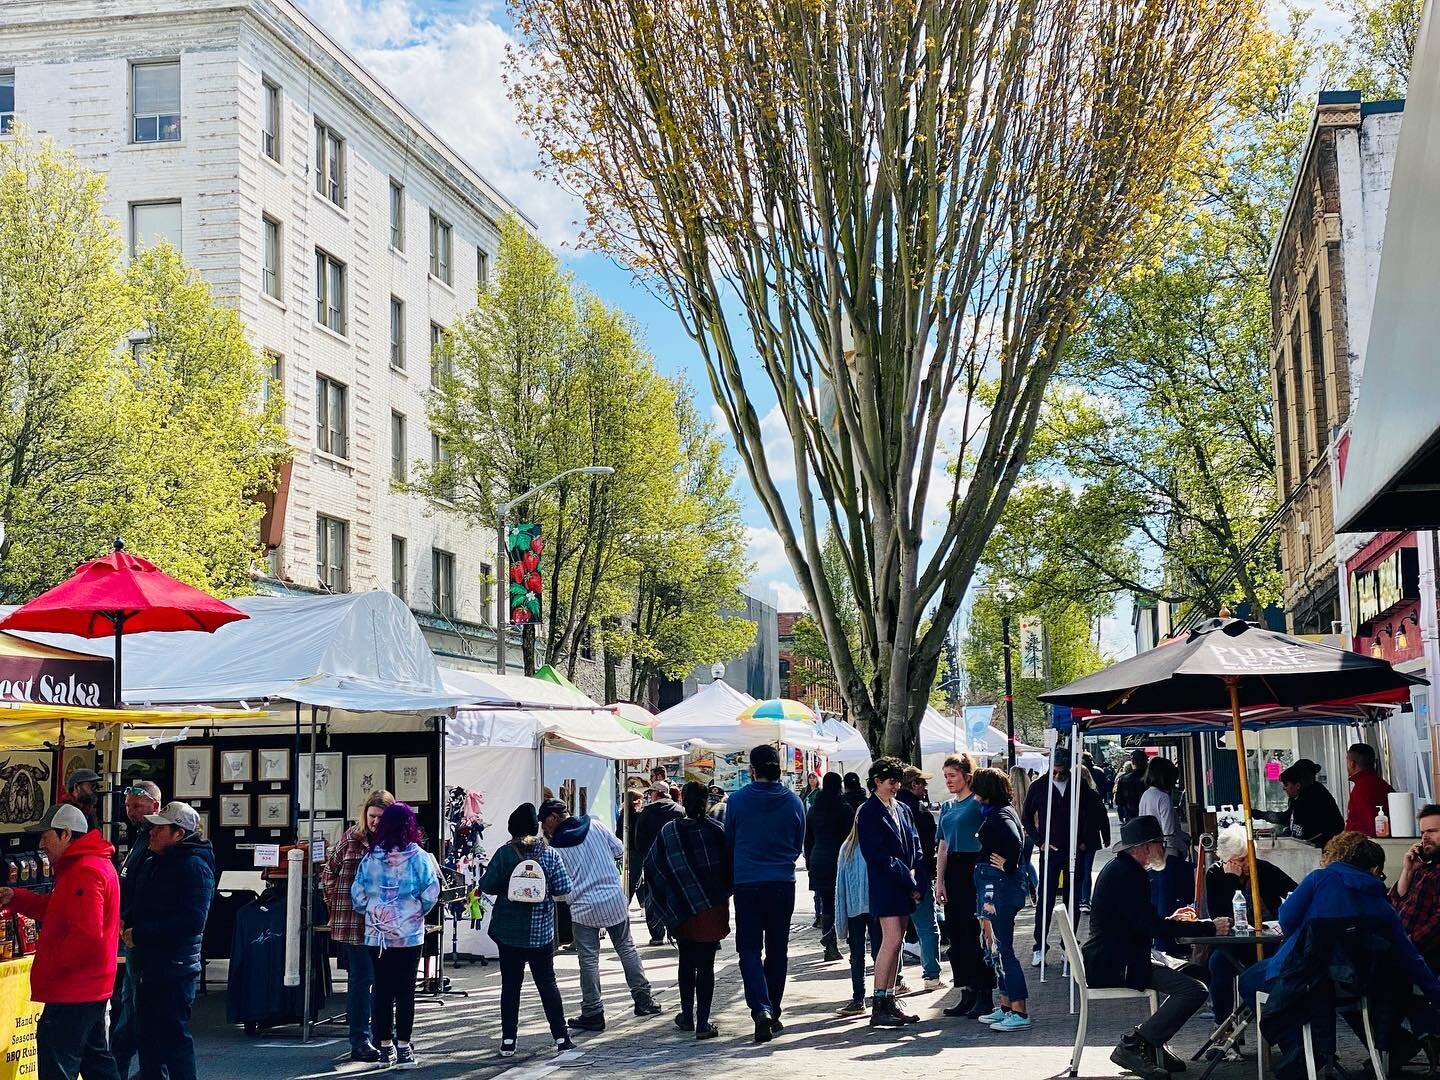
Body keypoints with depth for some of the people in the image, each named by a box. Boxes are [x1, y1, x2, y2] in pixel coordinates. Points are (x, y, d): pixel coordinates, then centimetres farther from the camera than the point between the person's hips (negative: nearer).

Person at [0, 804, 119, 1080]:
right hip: (91, 987, 11)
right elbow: (55, 908, 18)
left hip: (73, 993, -11)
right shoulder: (91, 864, 16)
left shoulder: (84, 872, -19)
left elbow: (86, 935, -27)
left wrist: (51, 965, -16)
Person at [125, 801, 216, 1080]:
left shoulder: (194, 867, -15)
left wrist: (139, 934, -22)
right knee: (146, 1035, 17)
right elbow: (138, 905, 26)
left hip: (174, 967, -9)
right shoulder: (152, 865, 15)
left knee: (174, 1035, -5)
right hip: (146, 963, 10)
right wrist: (124, 920, 2)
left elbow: (192, 921, -25)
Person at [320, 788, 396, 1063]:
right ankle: (360, 1041, 2)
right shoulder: (352, 838, -2)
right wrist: (335, 904, 4)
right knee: (361, 978, -2)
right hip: (354, 922, -3)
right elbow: (329, 871, 7)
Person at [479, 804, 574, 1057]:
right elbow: (563, 888, -5)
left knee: (510, 984, 7)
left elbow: (486, 886, -9)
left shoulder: (505, 854, -8)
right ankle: (561, 1038, 8)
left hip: (508, 930, -1)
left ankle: (508, 1040, 8)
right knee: (547, 983, 9)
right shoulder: (549, 854, -5)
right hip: (541, 931, 1)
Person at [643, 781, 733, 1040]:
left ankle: (687, 1016, 24)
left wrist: (666, 906, 8)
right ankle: (703, 1023, -1)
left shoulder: (668, 833, -3)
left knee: (687, 963, 18)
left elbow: (652, 868, -1)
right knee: (706, 964, 2)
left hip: (682, 912, 1)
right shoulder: (716, 830, -5)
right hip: (713, 908, -1)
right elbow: (730, 866, -2)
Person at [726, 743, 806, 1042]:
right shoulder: (793, 801, -1)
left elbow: (729, 842, 5)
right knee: (777, 950, 13)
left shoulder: (737, 800, -6)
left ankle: (761, 1008, -18)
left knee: (749, 950, 1)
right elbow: (799, 846, 10)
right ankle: (773, 1014, 19)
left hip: (747, 885, -2)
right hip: (783, 884, 2)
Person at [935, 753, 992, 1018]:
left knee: (975, 933, -5)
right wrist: (939, 881, 9)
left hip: (974, 868, -7)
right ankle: (967, 993, 16)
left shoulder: (977, 802, -6)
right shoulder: (947, 806, 15)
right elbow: (943, 847, 14)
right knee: (956, 933, 8)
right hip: (953, 870, 7)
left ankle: (985, 995, 2)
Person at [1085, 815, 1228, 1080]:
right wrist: (1209, 927, -20)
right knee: (1194, 990, -19)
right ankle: (1133, 1046, -13)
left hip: (1112, 959, 11)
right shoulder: (1126, 874, -18)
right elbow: (1151, 925, -25)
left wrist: (1172, 920, 13)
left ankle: (1153, 1045, 17)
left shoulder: (1120, 869, 16)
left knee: (1193, 970, 20)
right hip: (1116, 966, -11)